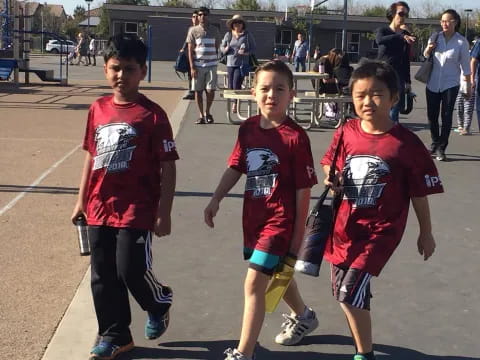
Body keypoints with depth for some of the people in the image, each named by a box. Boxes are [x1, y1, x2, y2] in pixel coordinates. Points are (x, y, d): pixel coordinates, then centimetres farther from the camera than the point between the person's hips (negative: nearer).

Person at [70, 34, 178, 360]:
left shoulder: (152, 115, -11)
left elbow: (167, 167, -10)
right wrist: (82, 200, 15)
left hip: (137, 209, -5)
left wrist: (164, 213, -12)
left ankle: (160, 302, 29)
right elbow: (92, 157, 14)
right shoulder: (98, 109, 6)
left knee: (132, 271, -4)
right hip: (99, 209, 6)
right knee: (103, 276, 11)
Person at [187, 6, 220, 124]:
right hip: (198, 65, -1)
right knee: (198, 90, 2)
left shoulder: (214, 30, 9)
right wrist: (192, 67, -6)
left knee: (211, 90, -3)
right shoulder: (193, 30, 3)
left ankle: (207, 112, 18)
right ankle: (201, 115, 13)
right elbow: (190, 50, 1)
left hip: (212, 65, 1)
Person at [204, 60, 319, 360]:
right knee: (276, 274, 25)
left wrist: (297, 238, -13)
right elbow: (235, 168, 11)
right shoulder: (248, 129, 0)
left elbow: (303, 191, -15)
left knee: (254, 282, -11)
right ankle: (304, 316, 53)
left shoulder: (296, 137, -18)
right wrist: (216, 200, -1)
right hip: (253, 217, 7)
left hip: (279, 220, -7)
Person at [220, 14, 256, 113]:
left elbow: (253, 47, 2)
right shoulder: (228, 34, 7)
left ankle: (235, 105, -2)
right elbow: (221, 46, 14)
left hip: (242, 64, -4)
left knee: (236, 84, -12)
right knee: (231, 86, 7)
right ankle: (232, 103, 22)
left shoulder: (247, 34, -2)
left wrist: (246, 53, -17)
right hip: (230, 63, 4)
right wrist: (225, 49, -9)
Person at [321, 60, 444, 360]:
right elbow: (330, 163, 13)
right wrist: (332, 178, -9)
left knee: (352, 290, -15)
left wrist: (426, 233, 2)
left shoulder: (407, 144, -16)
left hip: (380, 229, -5)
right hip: (344, 223, 5)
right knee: (342, 291, 18)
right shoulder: (346, 133, -6)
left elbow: (419, 193, -6)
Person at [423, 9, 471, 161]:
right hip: (433, 84, 3)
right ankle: (435, 145, 24)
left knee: (446, 117, -3)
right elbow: (425, 57, 15)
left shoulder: (461, 42, -5)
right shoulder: (435, 38, 2)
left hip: (450, 84, -3)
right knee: (432, 115, 7)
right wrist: (428, 50, -8)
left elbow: (465, 65, 0)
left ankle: (441, 149, 4)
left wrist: (468, 85, 0)